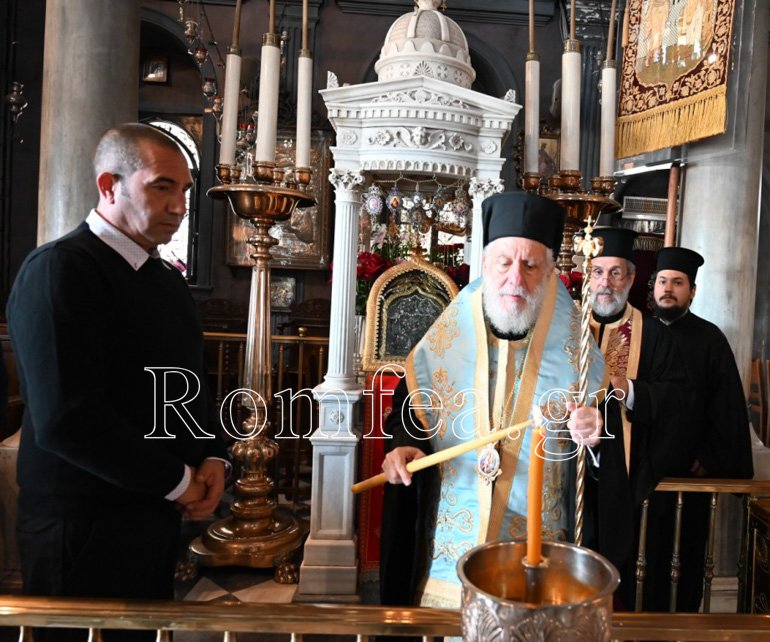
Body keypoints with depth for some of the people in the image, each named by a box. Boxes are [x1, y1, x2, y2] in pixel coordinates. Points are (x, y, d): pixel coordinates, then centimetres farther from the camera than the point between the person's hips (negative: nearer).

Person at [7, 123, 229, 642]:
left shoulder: (168, 279, 10)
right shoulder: (59, 269, -17)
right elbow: (64, 418, -26)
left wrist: (213, 458, -2)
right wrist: (177, 481, -16)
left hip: (157, 515, 8)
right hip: (84, 525, -7)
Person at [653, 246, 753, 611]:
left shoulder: (710, 338, -1)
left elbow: (727, 406, -2)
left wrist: (710, 458, -7)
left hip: (692, 467, -1)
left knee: (689, 546, 12)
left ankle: (686, 613, 30)